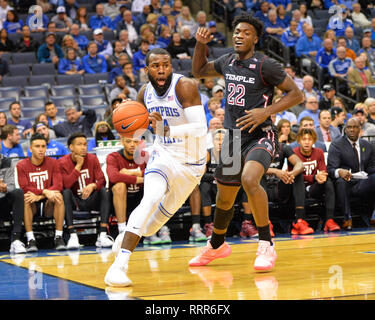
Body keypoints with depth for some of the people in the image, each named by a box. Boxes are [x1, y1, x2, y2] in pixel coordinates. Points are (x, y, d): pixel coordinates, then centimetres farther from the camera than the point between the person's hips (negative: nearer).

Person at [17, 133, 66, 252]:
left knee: (58, 196, -30)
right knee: (26, 198, -34)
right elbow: (24, 188, -13)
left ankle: (58, 237, -29)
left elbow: (58, 186, -9)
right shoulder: (22, 165, 0)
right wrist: (45, 192, -29)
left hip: (48, 204, 1)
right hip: (32, 206, -1)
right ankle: (30, 239, -35)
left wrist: (39, 196, -24)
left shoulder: (53, 163, 3)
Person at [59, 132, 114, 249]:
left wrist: (92, 186, -31)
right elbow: (66, 185, -20)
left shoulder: (92, 159, 3)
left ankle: (102, 234, -33)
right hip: (74, 201, -2)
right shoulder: (63, 162, -5)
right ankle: (72, 235, -38)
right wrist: (78, 165, -17)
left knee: (104, 191, -25)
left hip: (91, 199, 2)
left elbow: (101, 180, -7)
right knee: (66, 192, -31)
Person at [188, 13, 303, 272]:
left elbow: (297, 94, -10)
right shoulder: (227, 62, 7)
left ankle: (267, 246, -23)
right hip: (234, 137, 6)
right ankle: (216, 245, 42)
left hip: (260, 136, -6)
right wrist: (200, 44, 8)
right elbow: (199, 71, 25)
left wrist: (267, 111, -22)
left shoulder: (265, 65, -12)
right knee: (224, 198, 15)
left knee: (249, 179, -34)